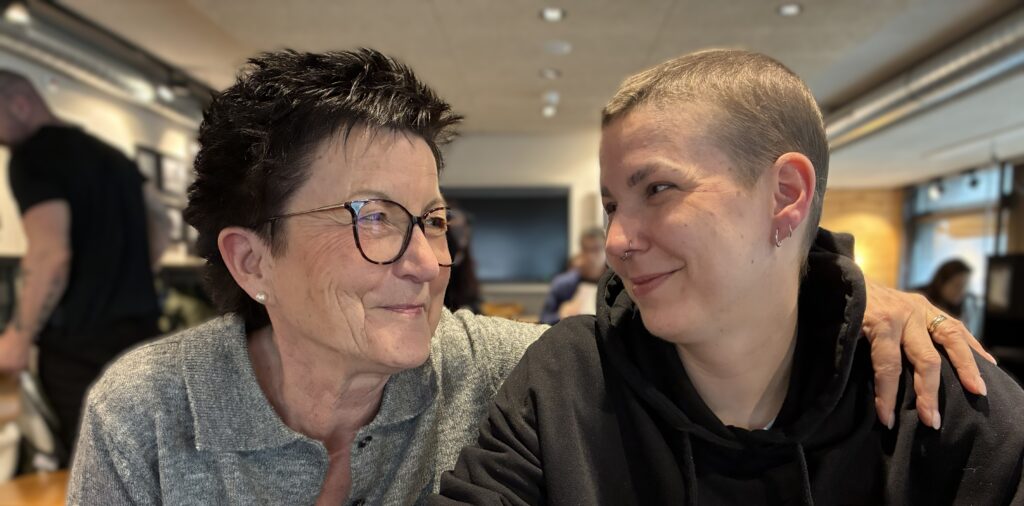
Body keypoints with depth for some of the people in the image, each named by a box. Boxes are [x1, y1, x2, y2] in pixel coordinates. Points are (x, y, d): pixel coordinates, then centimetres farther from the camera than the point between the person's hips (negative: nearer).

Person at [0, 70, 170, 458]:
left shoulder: (32, 157, -10)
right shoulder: (111, 154, 14)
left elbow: (50, 256, -20)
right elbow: (160, 225, 23)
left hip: (80, 344, -8)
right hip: (141, 331, 8)